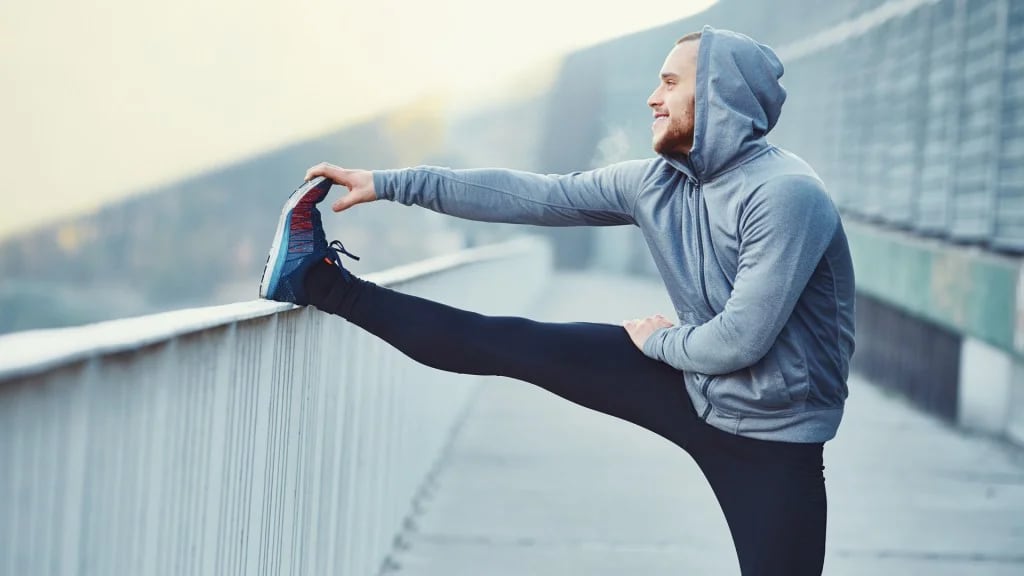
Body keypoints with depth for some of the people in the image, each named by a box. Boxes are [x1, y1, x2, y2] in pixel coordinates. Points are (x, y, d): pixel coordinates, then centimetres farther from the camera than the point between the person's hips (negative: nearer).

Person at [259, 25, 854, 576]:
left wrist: (658, 340, -8)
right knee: (514, 345, 1)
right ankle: (322, 283, 9)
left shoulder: (786, 195, -26)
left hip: (770, 438, -6)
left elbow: (739, 341, -28)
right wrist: (393, 183, 1)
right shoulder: (656, 181, -2)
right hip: (692, 388, 6)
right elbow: (532, 196, 1)